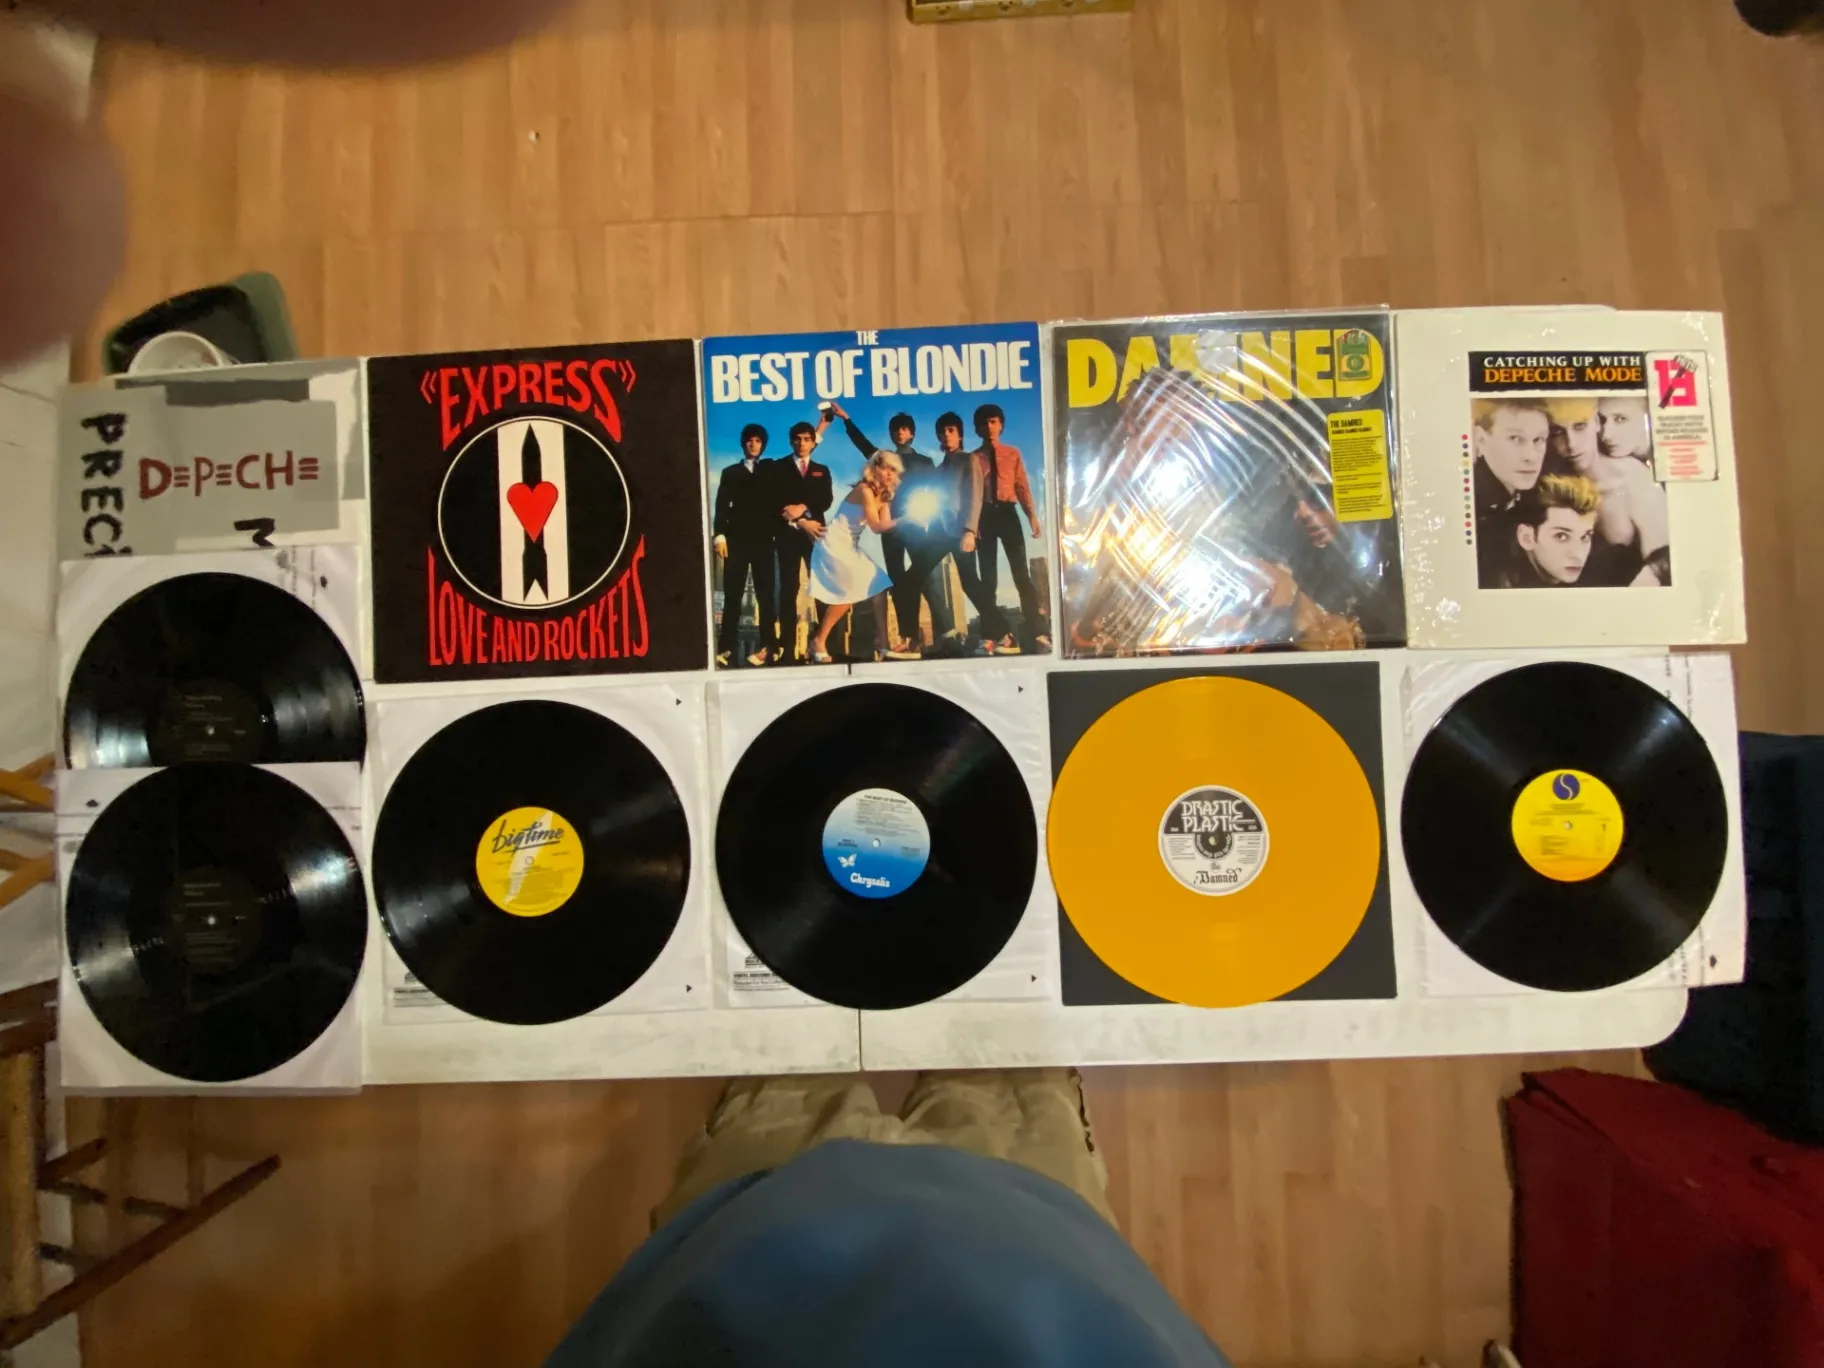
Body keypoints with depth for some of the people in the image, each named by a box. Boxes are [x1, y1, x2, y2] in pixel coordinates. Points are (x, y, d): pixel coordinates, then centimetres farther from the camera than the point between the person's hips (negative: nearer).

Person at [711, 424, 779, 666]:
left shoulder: (771, 469, 17)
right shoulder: (730, 472, 16)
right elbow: (722, 506, 7)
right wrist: (719, 535, -4)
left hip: (763, 539, 0)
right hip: (736, 539, 1)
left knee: (765, 593, -2)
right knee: (732, 594, -2)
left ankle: (768, 647, -2)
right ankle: (726, 647, -2)